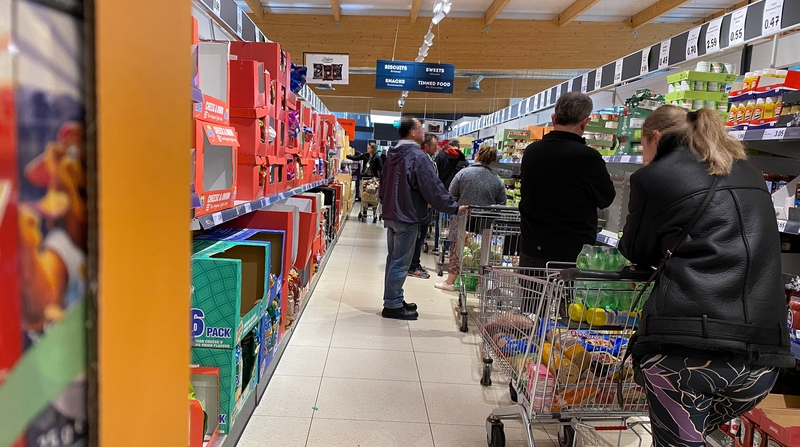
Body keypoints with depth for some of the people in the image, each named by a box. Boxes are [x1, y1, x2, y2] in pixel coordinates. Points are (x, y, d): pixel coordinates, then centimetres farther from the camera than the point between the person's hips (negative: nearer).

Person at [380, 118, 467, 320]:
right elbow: (433, 188, -19)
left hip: (391, 215, 9)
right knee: (400, 263, -3)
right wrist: (454, 208, -12)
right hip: (407, 217, -9)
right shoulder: (418, 156, -17)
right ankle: (392, 305, 4)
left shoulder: (393, 154, 12)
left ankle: (393, 299, 24)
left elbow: (384, 185, 21)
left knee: (393, 259, 15)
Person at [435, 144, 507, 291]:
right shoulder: (497, 180, -1)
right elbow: (502, 202, 2)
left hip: (463, 220, -2)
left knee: (457, 249, 9)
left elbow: (451, 196, -5)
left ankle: (450, 281, 15)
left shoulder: (463, 173, -6)